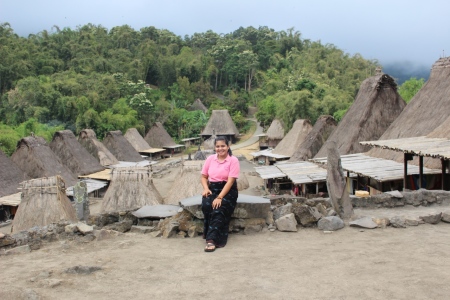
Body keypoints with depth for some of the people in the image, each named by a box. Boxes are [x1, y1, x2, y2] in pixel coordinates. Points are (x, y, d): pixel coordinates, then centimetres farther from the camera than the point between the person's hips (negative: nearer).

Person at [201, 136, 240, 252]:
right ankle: (216, 237, -19)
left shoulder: (233, 160, -7)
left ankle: (211, 239, -33)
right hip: (212, 188, 3)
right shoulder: (210, 159, 7)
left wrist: (220, 197, -23)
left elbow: (230, 181, -14)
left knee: (219, 210, -31)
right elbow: (204, 176, 14)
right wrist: (206, 188, -7)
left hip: (228, 190, -3)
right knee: (206, 206, -28)